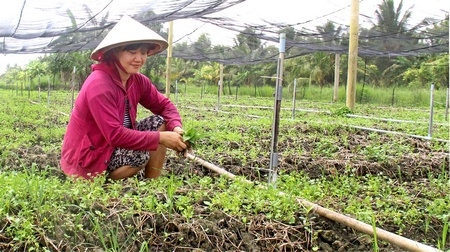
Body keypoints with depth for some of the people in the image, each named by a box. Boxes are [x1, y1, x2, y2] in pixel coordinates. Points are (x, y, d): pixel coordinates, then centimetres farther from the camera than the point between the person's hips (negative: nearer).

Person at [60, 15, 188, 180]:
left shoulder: (138, 81, -2)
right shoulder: (99, 85, -27)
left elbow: (164, 105, 4)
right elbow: (115, 135, -31)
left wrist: (176, 128, -18)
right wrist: (161, 138, -28)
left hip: (114, 145, 8)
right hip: (85, 159, -8)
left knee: (159, 122, -4)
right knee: (142, 154, -28)